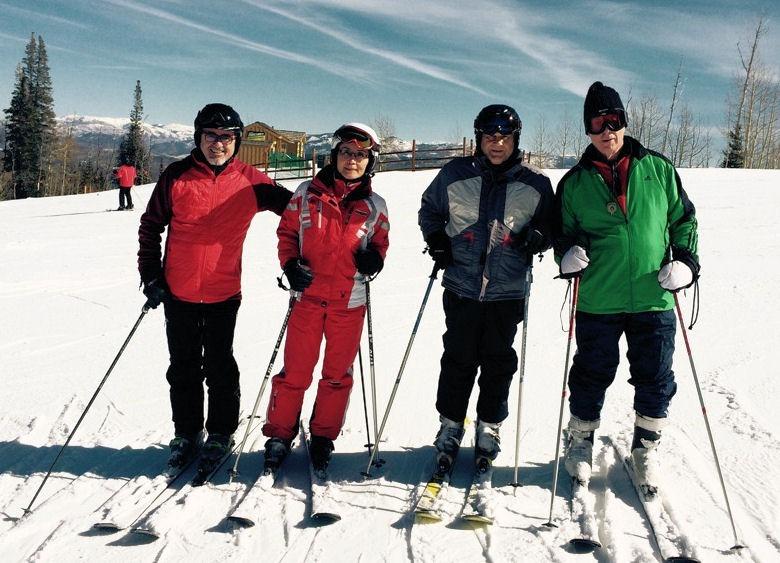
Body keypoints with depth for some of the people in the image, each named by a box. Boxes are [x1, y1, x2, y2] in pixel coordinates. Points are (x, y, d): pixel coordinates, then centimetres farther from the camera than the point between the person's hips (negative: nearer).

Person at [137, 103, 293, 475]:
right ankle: (186, 432, 27)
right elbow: (151, 226, 5)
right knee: (183, 367, 12)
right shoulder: (177, 176, -3)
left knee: (219, 367, 7)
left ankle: (220, 434, 23)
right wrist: (151, 276, -1)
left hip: (224, 292, -1)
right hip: (178, 291, 1)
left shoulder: (250, 181, -4)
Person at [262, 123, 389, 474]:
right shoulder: (307, 194, 1)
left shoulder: (375, 206, 4)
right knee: (294, 372, 5)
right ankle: (280, 435, 21)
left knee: (338, 375, 11)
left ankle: (323, 437, 28)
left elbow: (380, 243, 13)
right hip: (308, 297, -1)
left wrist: (374, 258, -10)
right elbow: (287, 232, 6)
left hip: (350, 302, 2)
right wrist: (290, 264, -10)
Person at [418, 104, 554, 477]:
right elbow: (429, 210, 15)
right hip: (461, 288, 0)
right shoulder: (455, 174, 1)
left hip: (508, 292, 0)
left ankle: (489, 428, 25)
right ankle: (450, 426, 23)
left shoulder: (536, 184, 1)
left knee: (498, 363, 8)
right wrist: (436, 239, -2)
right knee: (458, 360, 6)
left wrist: (537, 238, -11)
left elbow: (551, 227, 11)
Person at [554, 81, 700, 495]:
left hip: (654, 299, 1)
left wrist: (685, 260, -1)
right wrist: (568, 254, -9)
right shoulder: (575, 183, 4)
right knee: (591, 377, 10)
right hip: (597, 302, -1)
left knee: (655, 380, 10)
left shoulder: (657, 169, 5)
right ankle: (580, 444, 31)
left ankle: (646, 448, 31)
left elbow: (684, 218, 13)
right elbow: (563, 232, 12)